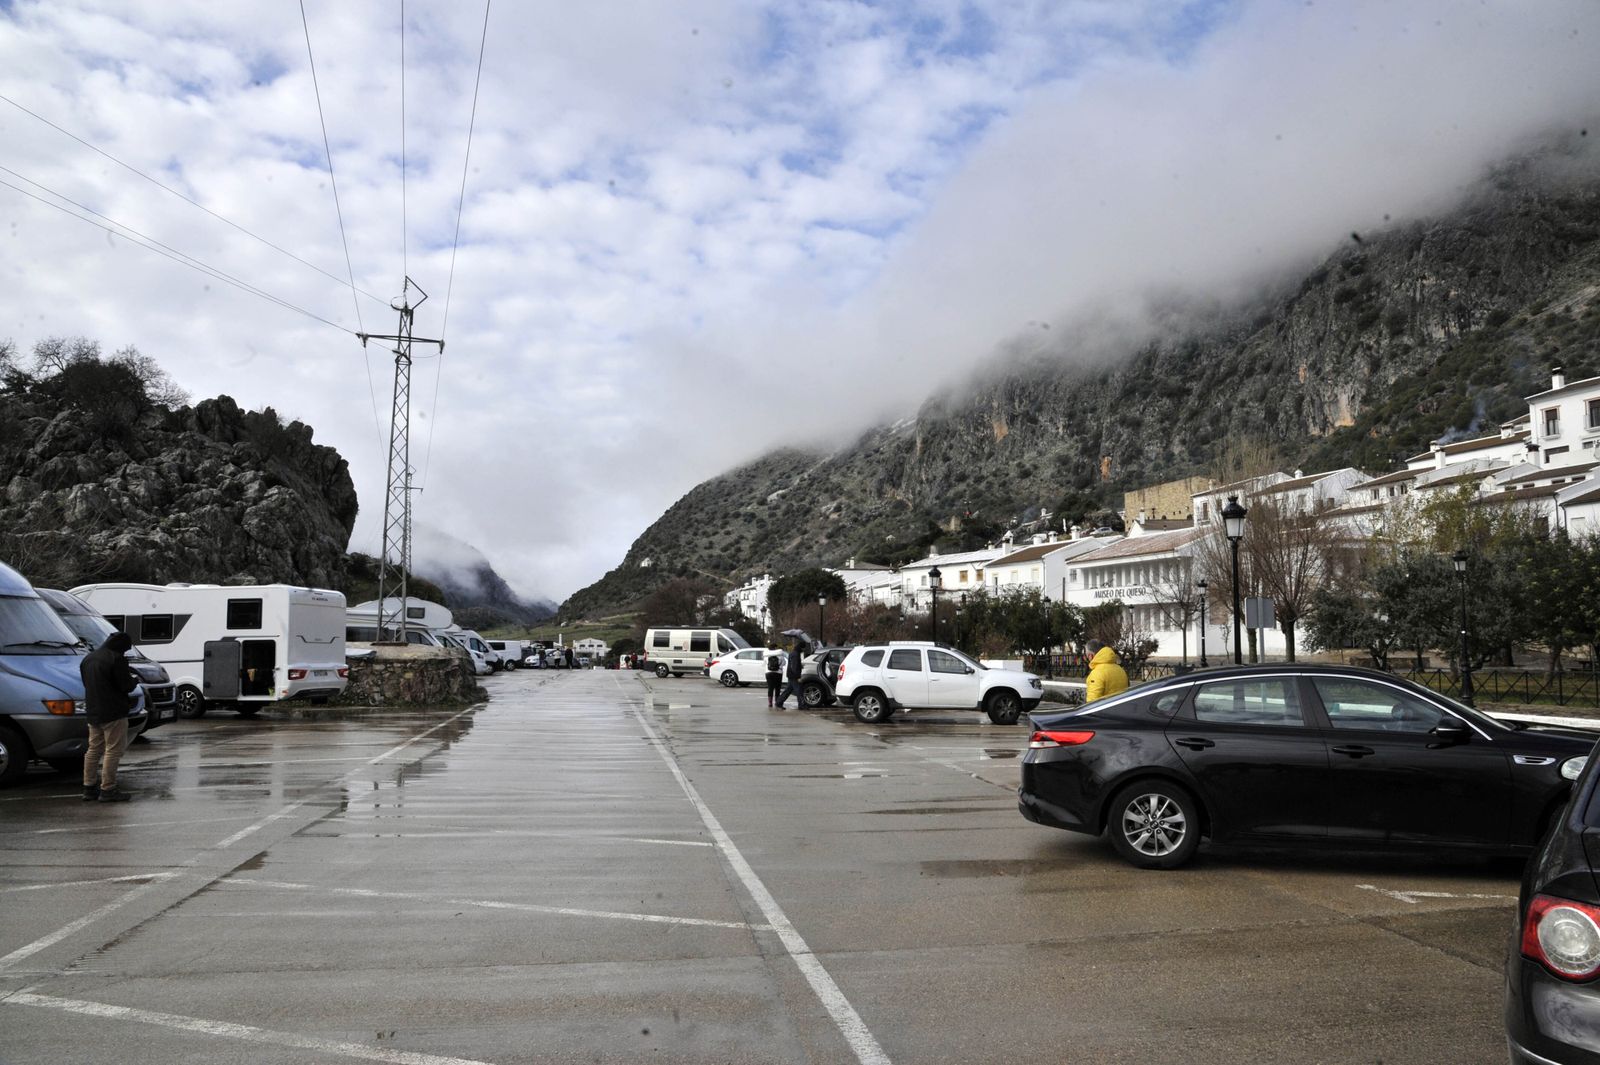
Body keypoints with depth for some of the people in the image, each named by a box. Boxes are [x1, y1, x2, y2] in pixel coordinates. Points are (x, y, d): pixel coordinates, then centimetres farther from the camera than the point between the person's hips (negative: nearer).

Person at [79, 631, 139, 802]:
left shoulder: (88, 658, 14)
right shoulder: (116, 658, -14)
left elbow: (87, 683, 23)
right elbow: (126, 685, -16)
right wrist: (135, 680, 6)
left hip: (93, 712, 9)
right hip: (113, 712, -9)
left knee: (94, 749, 16)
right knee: (113, 750, -5)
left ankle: (89, 788, 19)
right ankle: (108, 789, -6)